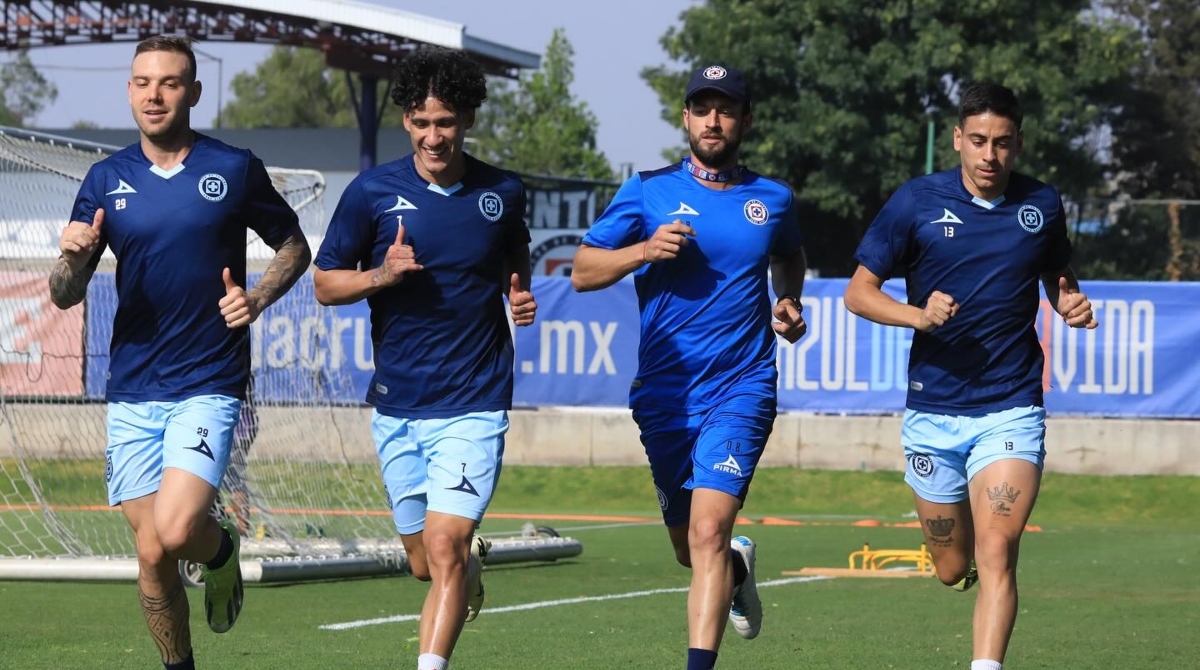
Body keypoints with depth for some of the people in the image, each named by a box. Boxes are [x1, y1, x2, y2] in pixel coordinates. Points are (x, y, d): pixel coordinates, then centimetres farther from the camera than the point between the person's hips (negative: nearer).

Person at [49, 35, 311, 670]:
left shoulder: (235, 169, -2)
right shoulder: (106, 179, 5)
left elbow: (294, 246, 12)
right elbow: (64, 296, 5)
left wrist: (258, 297, -7)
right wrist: (72, 260, -18)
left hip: (209, 385, -3)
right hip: (132, 392, 3)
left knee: (173, 532, -21)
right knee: (152, 555, 3)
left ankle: (222, 549, 14)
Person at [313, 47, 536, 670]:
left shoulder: (502, 192, 2)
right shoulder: (372, 191, -2)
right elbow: (326, 284, 3)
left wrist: (521, 295, 1)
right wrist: (380, 275, -16)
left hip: (474, 406, -2)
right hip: (397, 405, 2)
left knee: (444, 545, -17)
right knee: (424, 564, 12)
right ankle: (472, 557, 47)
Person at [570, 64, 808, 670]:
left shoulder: (772, 200, 7)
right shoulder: (648, 192, 2)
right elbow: (582, 270, 1)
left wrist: (788, 302, 9)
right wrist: (645, 250, -16)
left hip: (741, 387, -1)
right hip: (665, 391, 1)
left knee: (708, 530, -20)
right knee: (690, 547, 14)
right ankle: (737, 565, 50)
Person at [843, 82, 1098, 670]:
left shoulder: (1041, 204, 3)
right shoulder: (917, 202, -3)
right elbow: (858, 291, 0)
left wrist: (1072, 304, -2)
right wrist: (917, 314, -18)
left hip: (1011, 410, -1)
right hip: (933, 412, 1)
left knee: (995, 551, -18)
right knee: (953, 569, 11)